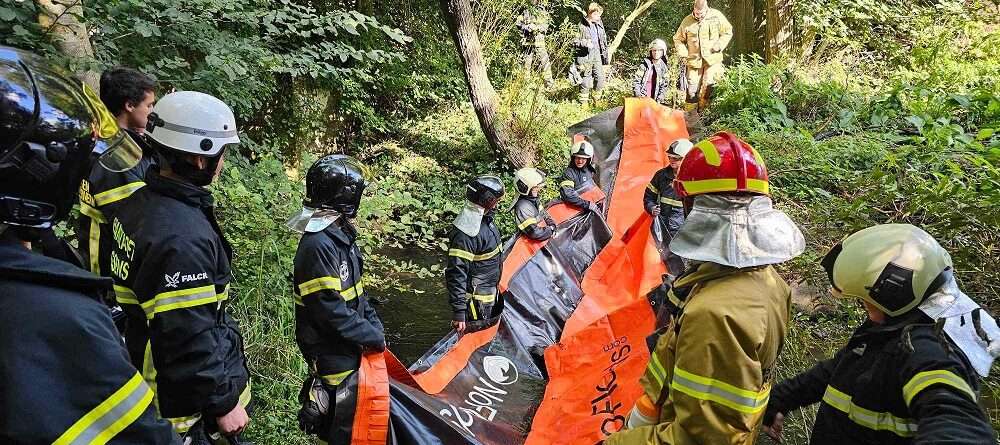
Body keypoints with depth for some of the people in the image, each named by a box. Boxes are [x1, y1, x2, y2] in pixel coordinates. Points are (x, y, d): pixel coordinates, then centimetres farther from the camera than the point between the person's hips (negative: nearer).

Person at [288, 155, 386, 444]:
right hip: (333, 356, -9)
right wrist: (373, 336, -17)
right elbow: (331, 311, -26)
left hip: (351, 347, 9)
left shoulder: (340, 234, 6)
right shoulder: (318, 246, -25)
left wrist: (374, 325, 5)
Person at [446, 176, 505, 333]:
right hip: (476, 302, -10)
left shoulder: (485, 218, 4)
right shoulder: (466, 233, -27)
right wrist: (458, 312, -26)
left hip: (490, 295, 10)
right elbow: (456, 274, -27)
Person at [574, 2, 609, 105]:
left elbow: (604, 40, 18)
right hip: (585, 57, -6)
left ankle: (596, 100, 21)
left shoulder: (599, 23, 11)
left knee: (600, 79, 5)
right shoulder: (581, 25, -9)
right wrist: (584, 43, -25)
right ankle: (584, 103, 12)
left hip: (597, 55, 6)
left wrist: (605, 56, 16)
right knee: (585, 81, -1)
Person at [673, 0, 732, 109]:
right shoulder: (687, 21, 0)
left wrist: (719, 45, -7)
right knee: (692, 86, 0)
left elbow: (727, 32, 8)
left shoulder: (717, 16, -1)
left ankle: (702, 111, 6)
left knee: (708, 85, -10)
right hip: (694, 59, 1)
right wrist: (683, 54, -3)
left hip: (712, 59, -1)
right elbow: (678, 39, 11)